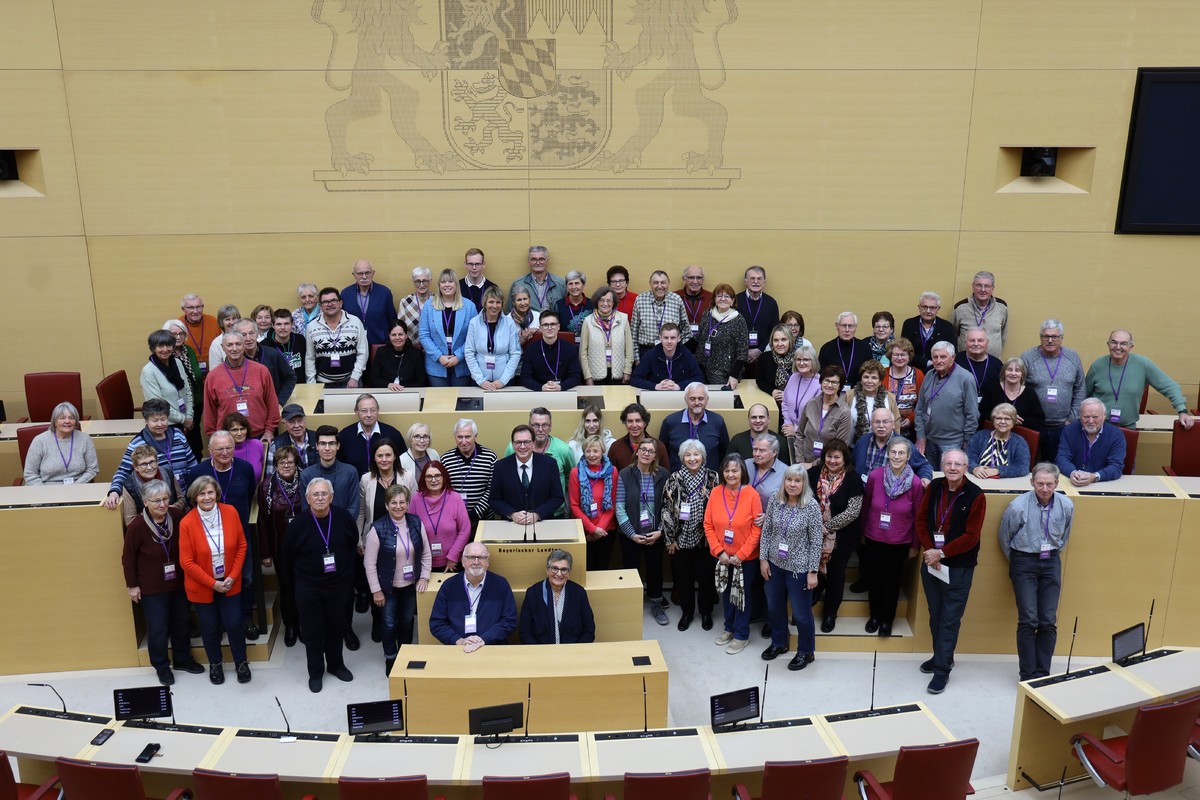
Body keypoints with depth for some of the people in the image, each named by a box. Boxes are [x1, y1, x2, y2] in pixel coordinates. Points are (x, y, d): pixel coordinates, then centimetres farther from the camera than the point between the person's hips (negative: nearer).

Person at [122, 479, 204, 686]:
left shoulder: (177, 516, -15)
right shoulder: (137, 525, -23)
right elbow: (128, 558, -10)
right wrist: (132, 585, -5)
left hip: (178, 582, 4)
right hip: (151, 588, -4)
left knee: (182, 622, 19)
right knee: (158, 628, 7)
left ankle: (183, 659, 41)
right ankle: (161, 666, 30)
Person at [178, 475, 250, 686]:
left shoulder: (230, 512, -12)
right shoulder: (187, 523, -19)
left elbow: (241, 545, -2)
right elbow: (186, 562, -14)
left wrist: (233, 576, -9)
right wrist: (212, 583, -14)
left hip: (229, 582, 1)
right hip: (202, 586, -1)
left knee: (234, 623, 6)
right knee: (210, 627, 14)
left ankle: (241, 662, 31)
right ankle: (215, 664, 39)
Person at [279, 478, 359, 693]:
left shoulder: (344, 518, -10)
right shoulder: (298, 524, -14)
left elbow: (354, 546, 8)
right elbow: (286, 558, 0)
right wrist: (298, 580, 8)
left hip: (340, 585, 1)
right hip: (308, 588, -1)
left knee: (337, 627, 16)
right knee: (312, 631, 9)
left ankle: (336, 665, 36)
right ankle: (315, 672, 27)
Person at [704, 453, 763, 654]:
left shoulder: (752, 495, -16)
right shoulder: (716, 493, -8)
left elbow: (757, 529, -13)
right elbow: (708, 525, -3)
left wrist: (740, 555, -15)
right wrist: (719, 551, -10)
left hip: (746, 557, -3)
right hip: (723, 557, 3)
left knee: (742, 595, 11)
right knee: (726, 593, 18)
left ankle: (741, 634, 27)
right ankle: (729, 628, 38)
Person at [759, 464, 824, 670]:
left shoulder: (811, 505, -17)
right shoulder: (774, 500, -5)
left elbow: (816, 541, -13)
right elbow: (766, 531, 2)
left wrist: (813, 571, -13)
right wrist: (763, 559, 0)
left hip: (799, 567, -4)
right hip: (774, 564, 4)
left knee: (801, 613, 9)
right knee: (774, 606, 20)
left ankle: (806, 652, 30)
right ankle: (779, 642, 42)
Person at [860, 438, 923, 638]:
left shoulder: (916, 483, -17)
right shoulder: (875, 475, -14)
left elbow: (918, 516, -5)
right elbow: (865, 507, 0)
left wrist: (914, 545, 2)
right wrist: (861, 533, 8)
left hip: (900, 542, -1)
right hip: (873, 539, 1)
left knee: (892, 581, 14)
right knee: (874, 579, 15)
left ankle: (887, 619, 35)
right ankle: (874, 615, 38)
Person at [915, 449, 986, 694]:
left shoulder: (976, 496, -13)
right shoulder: (934, 487, 1)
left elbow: (971, 536, -14)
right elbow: (921, 520, 4)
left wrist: (942, 553, -16)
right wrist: (928, 550, -9)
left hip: (959, 567, -4)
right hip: (931, 562, 5)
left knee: (950, 619, 2)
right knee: (935, 614, 16)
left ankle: (942, 669, 10)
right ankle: (941, 656, 34)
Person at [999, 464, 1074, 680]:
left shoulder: (1066, 506, -5)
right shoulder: (1018, 506, -15)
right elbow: (1004, 539, 1)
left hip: (1051, 562, 3)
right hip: (1024, 561, -3)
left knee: (1048, 622, 1)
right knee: (1028, 621, -7)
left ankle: (1043, 674, 11)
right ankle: (1028, 675, 3)